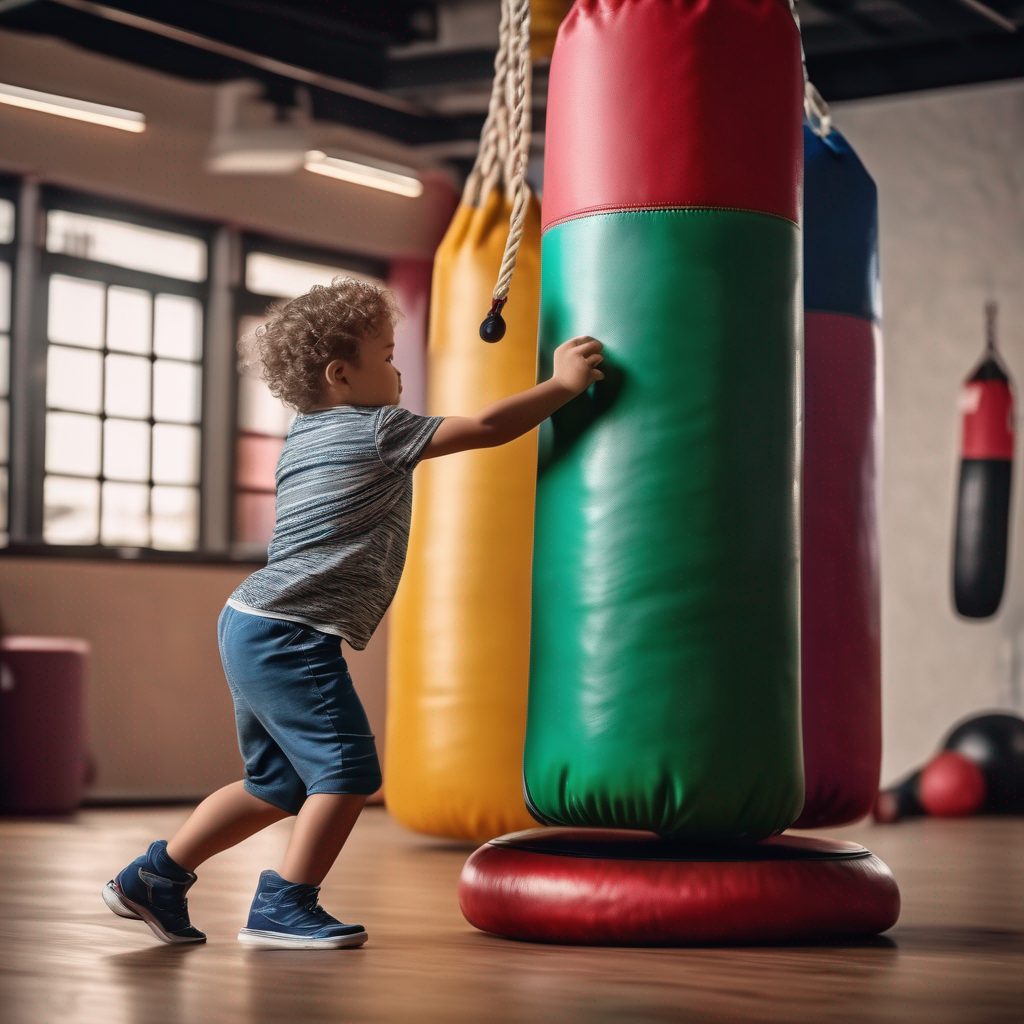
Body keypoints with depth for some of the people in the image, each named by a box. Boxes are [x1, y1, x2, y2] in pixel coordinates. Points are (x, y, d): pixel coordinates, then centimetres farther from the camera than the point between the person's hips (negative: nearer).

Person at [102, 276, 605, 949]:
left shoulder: (306, 434, 19)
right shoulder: (377, 431, -6)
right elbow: (487, 428, -8)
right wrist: (563, 385, 0)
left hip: (250, 625, 10)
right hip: (293, 636, -10)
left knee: (279, 784, 18)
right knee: (348, 768, -8)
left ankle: (154, 877, 22)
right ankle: (285, 908, -6)